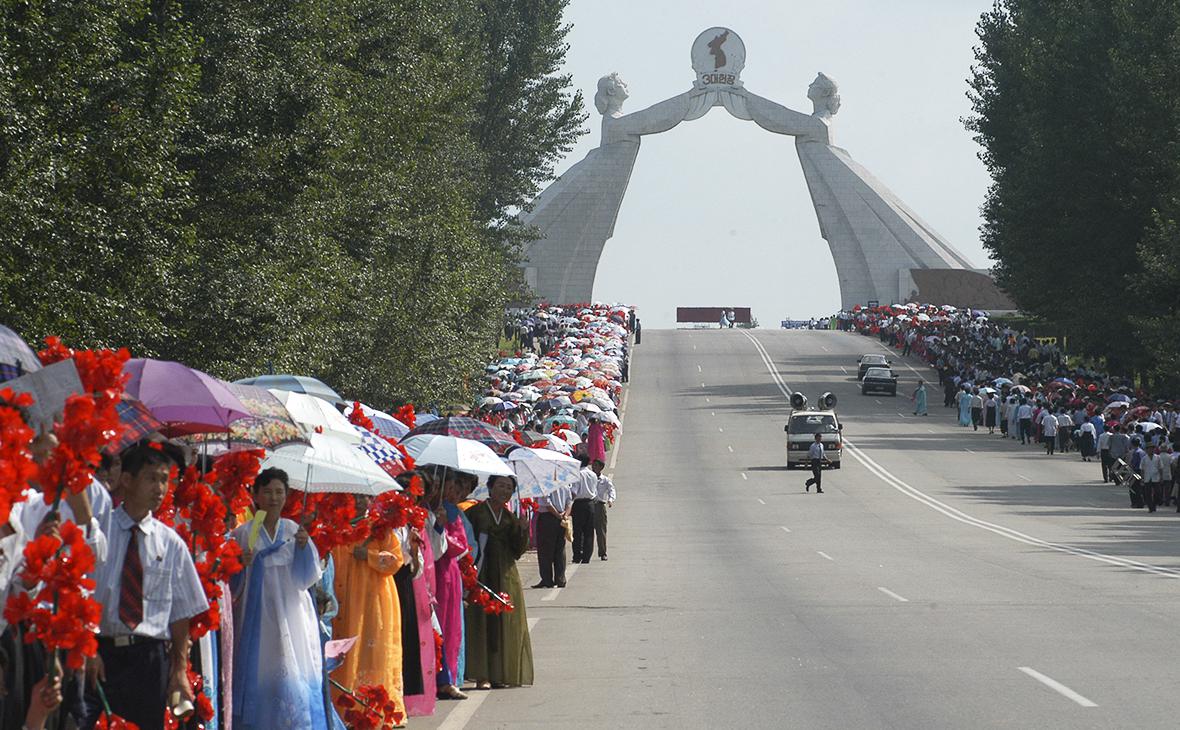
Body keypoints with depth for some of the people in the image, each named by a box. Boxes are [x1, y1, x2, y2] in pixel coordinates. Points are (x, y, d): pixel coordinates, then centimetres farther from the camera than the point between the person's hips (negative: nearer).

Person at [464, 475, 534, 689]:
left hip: (506, 577, 5)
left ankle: (500, 675, 10)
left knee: (506, 626, 4)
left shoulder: (510, 517, 13)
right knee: (481, 622, -8)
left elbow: (518, 551, 7)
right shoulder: (476, 513, -1)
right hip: (482, 573, -5)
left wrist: (520, 527, -8)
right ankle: (482, 676, -7)